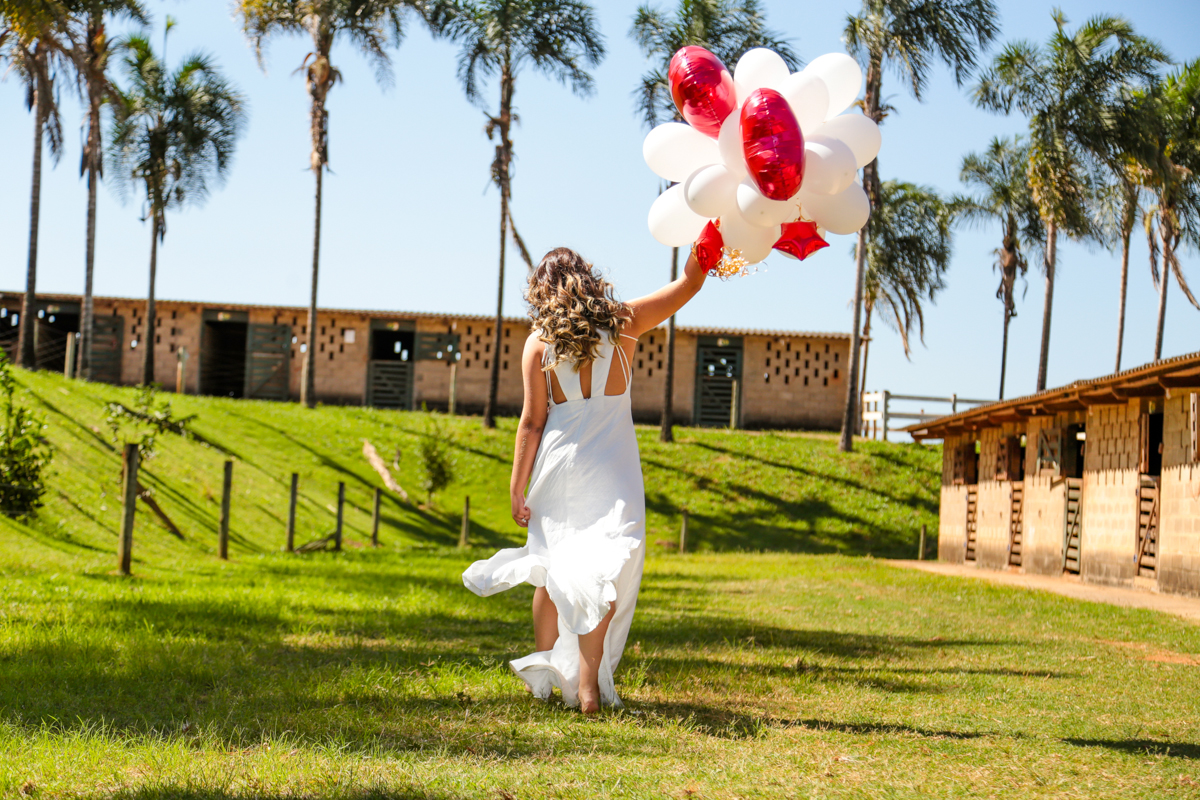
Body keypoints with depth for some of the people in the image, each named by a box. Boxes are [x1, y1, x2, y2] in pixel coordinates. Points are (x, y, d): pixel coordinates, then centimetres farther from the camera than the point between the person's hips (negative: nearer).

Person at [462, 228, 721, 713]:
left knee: (552, 568, 13)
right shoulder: (623, 323, -1)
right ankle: (588, 682, -15)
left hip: (558, 460, 2)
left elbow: (532, 421, -1)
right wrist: (712, 231, 12)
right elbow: (689, 283, 6)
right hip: (611, 466, -2)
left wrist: (518, 487, 3)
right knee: (603, 571, -5)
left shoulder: (538, 344, -1)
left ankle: (544, 676, 20)